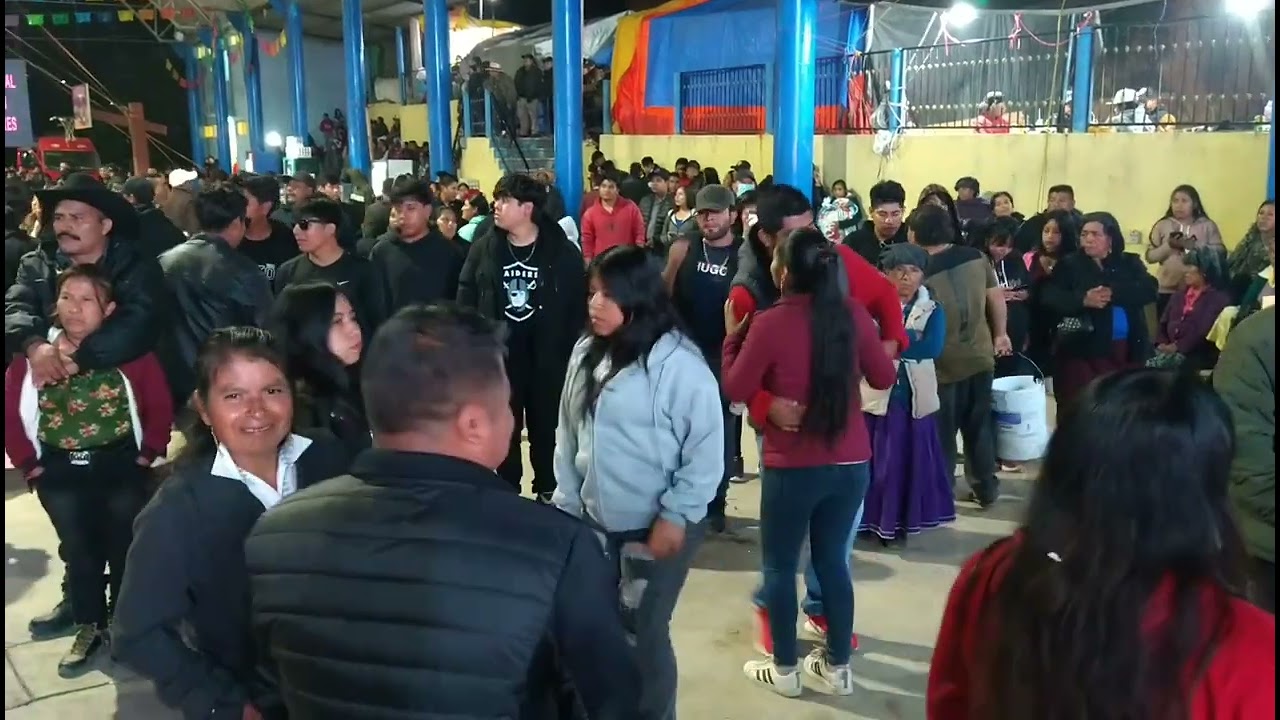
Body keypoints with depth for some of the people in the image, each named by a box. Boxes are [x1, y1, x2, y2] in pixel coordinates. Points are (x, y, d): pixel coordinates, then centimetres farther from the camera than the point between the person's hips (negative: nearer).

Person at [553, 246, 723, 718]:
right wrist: (566, 500, 9)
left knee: (644, 632, 6)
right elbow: (568, 433, 9)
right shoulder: (586, 353, 2)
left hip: (658, 527, -6)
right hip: (595, 519, 6)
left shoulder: (679, 364, -17)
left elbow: (706, 450, -14)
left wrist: (675, 516, -13)